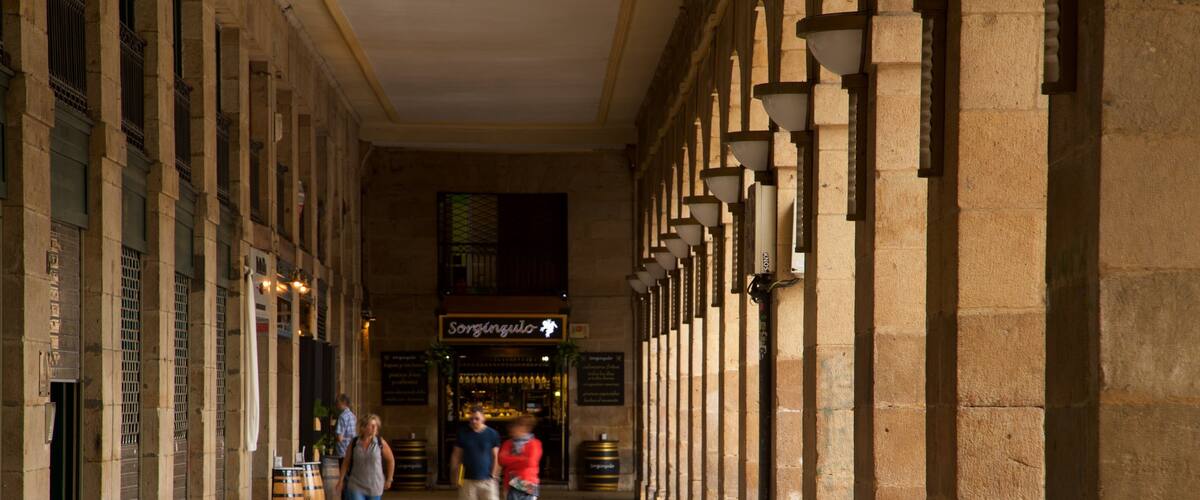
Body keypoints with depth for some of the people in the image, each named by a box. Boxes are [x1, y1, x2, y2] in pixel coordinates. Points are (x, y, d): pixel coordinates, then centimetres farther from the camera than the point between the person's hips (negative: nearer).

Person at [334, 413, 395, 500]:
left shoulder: (380, 443, -6)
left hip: (375, 488, 0)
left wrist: (389, 480, 9)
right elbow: (346, 463, 6)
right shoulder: (354, 443, -3)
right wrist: (340, 482, 6)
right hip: (356, 486, 0)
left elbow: (390, 460, 6)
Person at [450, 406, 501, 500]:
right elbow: (456, 456, 8)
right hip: (468, 481, 1)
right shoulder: (463, 433, 6)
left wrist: (494, 476, -4)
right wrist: (455, 475, 1)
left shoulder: (492, 434, 3)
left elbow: (496, 457, 4)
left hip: (487, 480, -1)